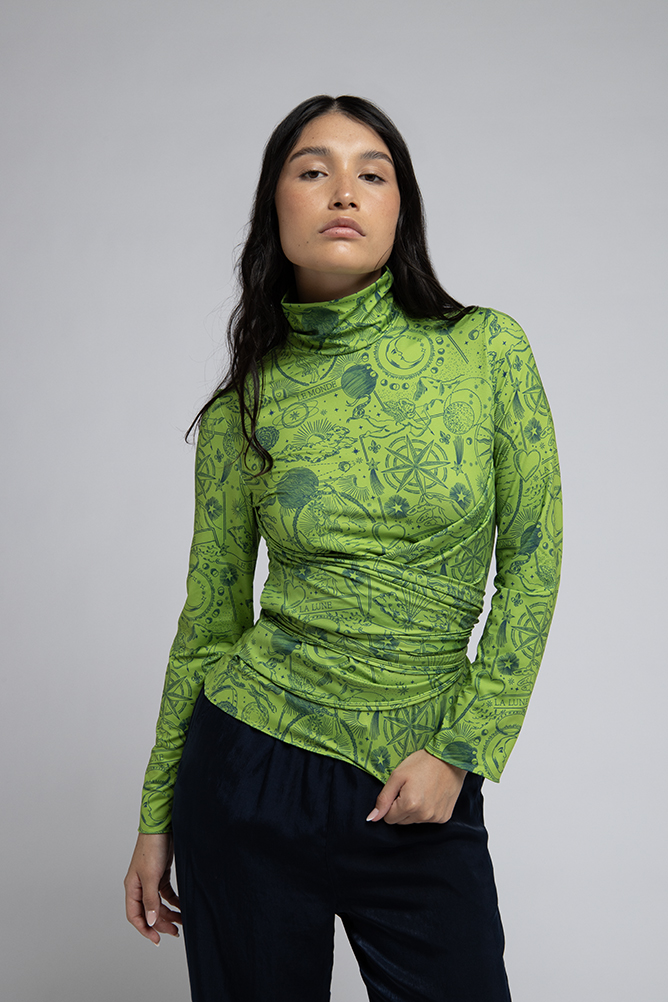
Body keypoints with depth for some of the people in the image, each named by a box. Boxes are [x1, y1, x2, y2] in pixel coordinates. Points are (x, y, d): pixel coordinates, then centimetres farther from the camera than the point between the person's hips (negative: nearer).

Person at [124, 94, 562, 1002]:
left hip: (421, 791, 0)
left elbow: (531, 565, -2)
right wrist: (158, 820, 8)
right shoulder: (241, 411, -3)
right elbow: (210, 619, 4)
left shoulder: (487, 350, -5)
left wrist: (459, 750, -7)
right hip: (252, 768, 1)